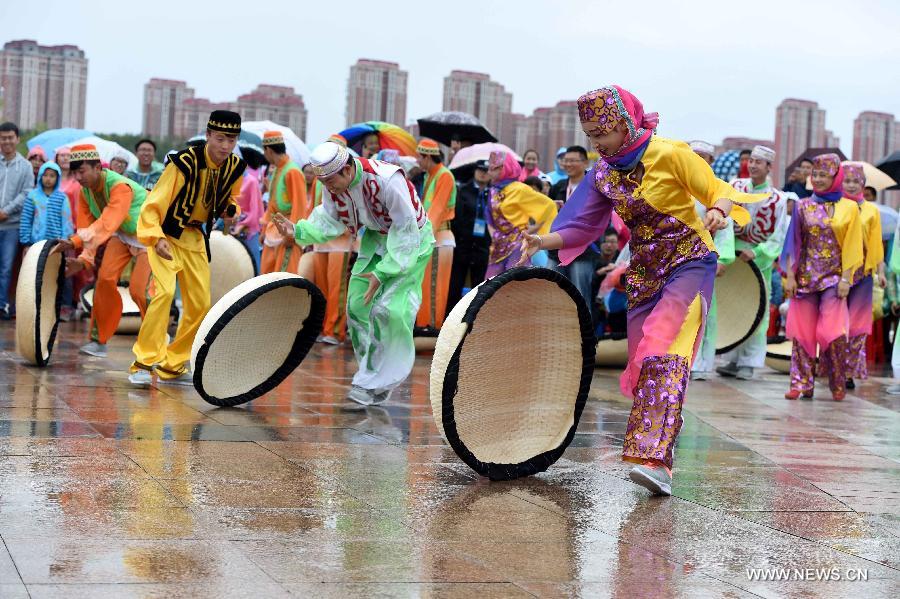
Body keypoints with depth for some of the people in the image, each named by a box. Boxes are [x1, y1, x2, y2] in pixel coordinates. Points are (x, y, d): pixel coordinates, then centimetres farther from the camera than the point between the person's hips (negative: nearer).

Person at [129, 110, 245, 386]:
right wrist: (156, 237, -38)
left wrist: (230, 209, -7)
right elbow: (154, 204, -24)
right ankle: (145, 363, -19)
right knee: (165, 291, -25)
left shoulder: (235, 167, -5)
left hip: (196, 237, 7)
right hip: (166, 234, -6)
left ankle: (172, 365, 17)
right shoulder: (185, 163, -24)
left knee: (200, 305, 4)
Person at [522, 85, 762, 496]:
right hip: (643, 273, 7)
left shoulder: (669, 155, -11)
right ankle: (655, 453, 11)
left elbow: (718, 191, -8)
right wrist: (545, 241, -10)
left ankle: (656, 461, -34)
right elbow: (584, 227, 6)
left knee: (664, 354, -23)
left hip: (687, 265, -7)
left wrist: (716, 212, -30)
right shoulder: (604, 173, 6)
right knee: (642, 363, 2)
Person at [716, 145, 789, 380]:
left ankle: (749, 362, 4)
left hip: (760, 257, -2)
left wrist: (756, 253, -19)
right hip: (733, 253, 3)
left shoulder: (778, 199, -4)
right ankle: (732, 359, 12)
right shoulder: (735, 186, 3)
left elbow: (778, 237, -6)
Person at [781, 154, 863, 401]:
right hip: (805, 276, 2)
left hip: (833, 277, -2)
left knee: (832, 333, -9)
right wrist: (790, 276, -1)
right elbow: (793, 242, 6)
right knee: (803, 331, -1)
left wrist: (845, 279, -7)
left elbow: (851, 246, 1)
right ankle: (801, 383, 4)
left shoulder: (849, 208, 4)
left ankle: (838, 385, 5)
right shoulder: (803, 206, 7)